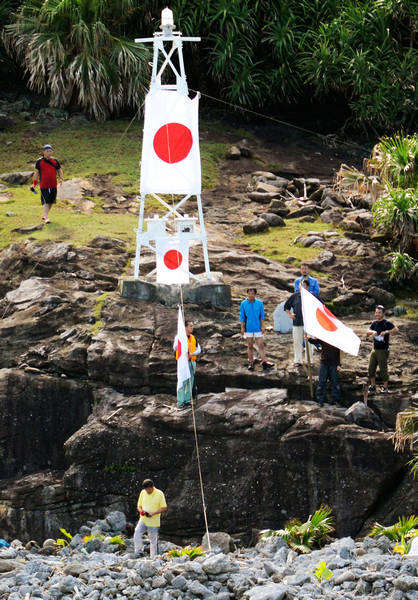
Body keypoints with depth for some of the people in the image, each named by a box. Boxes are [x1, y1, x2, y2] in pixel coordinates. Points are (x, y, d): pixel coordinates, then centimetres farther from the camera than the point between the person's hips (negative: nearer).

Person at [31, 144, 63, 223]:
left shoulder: (55, 161, 8)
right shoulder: (39, 161, 0)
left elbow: (59, 171, 14)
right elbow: (36, 173, 5)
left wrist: (60, 179, -4)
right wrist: (34, 183, 1)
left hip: (53, 185, 4)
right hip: (43, 185, -4)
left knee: (51, 201, 9)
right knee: (45, 202, -12)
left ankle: (44, 215, 25)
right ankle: (46, 217, -16)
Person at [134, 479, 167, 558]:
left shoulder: (159, 494, -5)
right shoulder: (143, 493, 7)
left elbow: (164, 508, -4)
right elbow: (139, 506, 15)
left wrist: (153, 513, -17)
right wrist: (141, 511, -9)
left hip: (154, 522, -3)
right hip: (143, 520, 3)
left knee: (153, 541, 2)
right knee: (137, 533, -22)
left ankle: (153, 558, 11)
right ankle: (139, 552, -14)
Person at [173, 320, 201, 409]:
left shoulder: (193, 338, 14)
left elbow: (199, 349, 12)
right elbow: (175, 348, -16)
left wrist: (192, 354, -9)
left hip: (192, 361, 7)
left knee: (190, 382, 9)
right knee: (183, 382, -8)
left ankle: (188, 400, 17)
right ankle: (181, 402, -6)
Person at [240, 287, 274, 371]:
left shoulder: (260, 303, 2)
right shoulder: (243, 304, 2)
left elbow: (262, 316, 6)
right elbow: (242, 317, 5)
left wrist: (263, 326, -1)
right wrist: (242, 328, 0)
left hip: (258, 328, 0)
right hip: (248, 329, 0)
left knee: (261, 345, -5)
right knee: (250, 346, 6)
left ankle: (264, 362, -8)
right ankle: (251, 363, 12)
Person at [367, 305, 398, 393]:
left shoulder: (387, 323, -8)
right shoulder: (374, 323, 12)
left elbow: (396, 330, -22)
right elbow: (368, 331, 3)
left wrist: (386, 332, -34)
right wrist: (373, 332, -19)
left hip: (383, 350, -6)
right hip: (374, 350, 6)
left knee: (383, 369, -3)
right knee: (371, 368, 6)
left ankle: (385, 387, 11)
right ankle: (372, 386, 17)